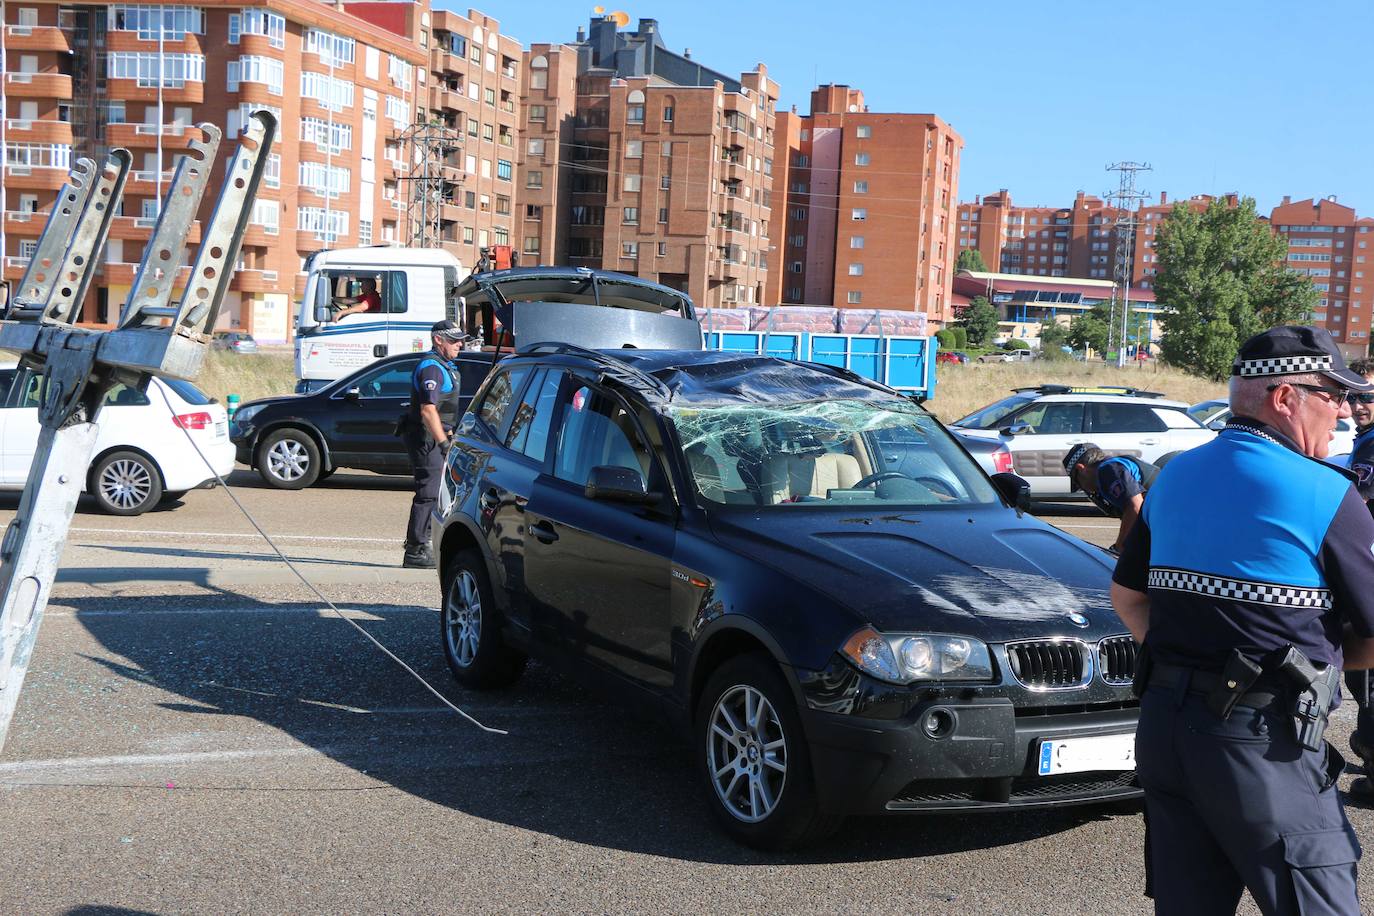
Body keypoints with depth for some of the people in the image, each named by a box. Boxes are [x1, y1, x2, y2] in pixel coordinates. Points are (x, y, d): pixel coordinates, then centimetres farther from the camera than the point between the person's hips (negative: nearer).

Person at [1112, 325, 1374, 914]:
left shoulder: (1174, 477, 10)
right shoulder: (1324, 494, -11)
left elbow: (1126, 596, 17)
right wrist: (1318, 654, 12)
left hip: (1163, 725, 7)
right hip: (1263, 743, -7)